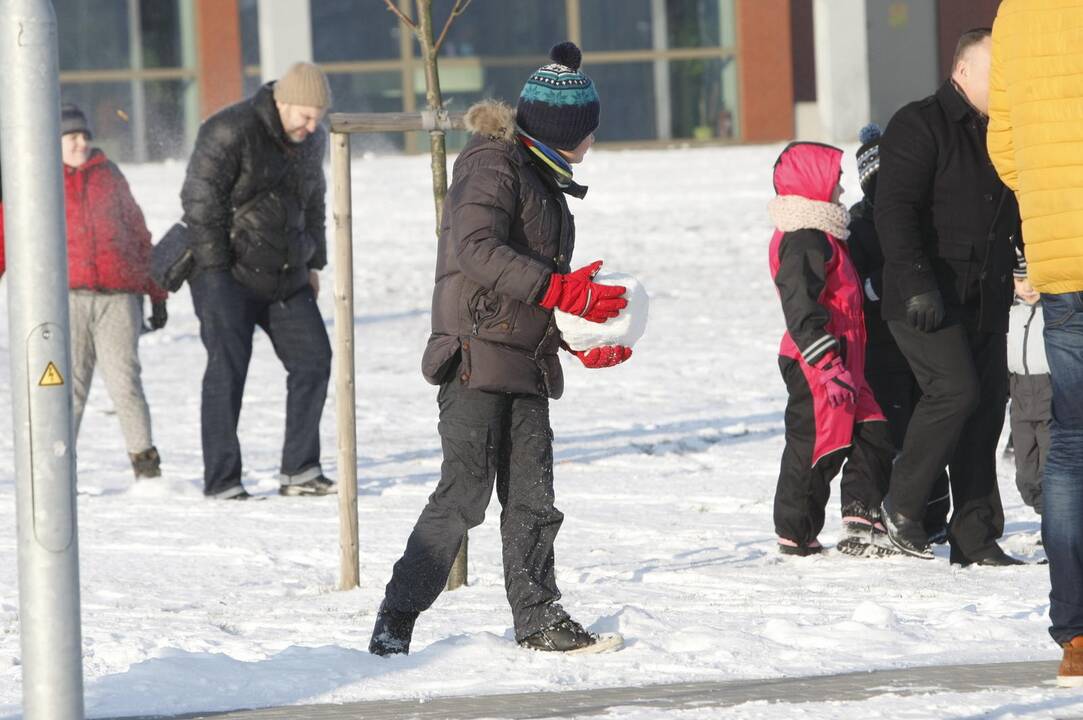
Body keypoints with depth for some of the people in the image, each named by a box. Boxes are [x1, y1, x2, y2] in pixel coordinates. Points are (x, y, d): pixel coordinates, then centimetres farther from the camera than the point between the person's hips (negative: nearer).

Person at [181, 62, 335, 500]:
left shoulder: (312, 141, 8)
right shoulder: (229, 133, -16)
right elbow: (200, 201, -16)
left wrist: (313, 263, 18)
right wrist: (218, 273, -17)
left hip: (284, 276, 7)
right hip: (228, 272, -7)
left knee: (313, 360, 2)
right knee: (227, 370, -9)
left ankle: (299, 472, 9)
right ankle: (222, 482, -7)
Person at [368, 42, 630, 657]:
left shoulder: (543, 179, 20)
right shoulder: (492, 166, -9)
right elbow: (477, 249, -23)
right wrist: (562, 290, -26)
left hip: (527, 364, 9)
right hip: (479, 357, -9)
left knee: (532, 496, 6)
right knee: (465, 491, -10)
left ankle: (538, 618, 13)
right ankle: (397, 617, -5)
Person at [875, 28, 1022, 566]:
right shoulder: (920, 127, -8)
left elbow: (1016, 217, 29)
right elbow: (895, 210, -17)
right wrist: (916, 284, -25)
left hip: (986, 305, 8)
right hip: (928, 302, -8)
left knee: (987, 407, 4)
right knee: (956, 390, -22)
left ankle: (976, 539, 9)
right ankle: (903, 504, -6)